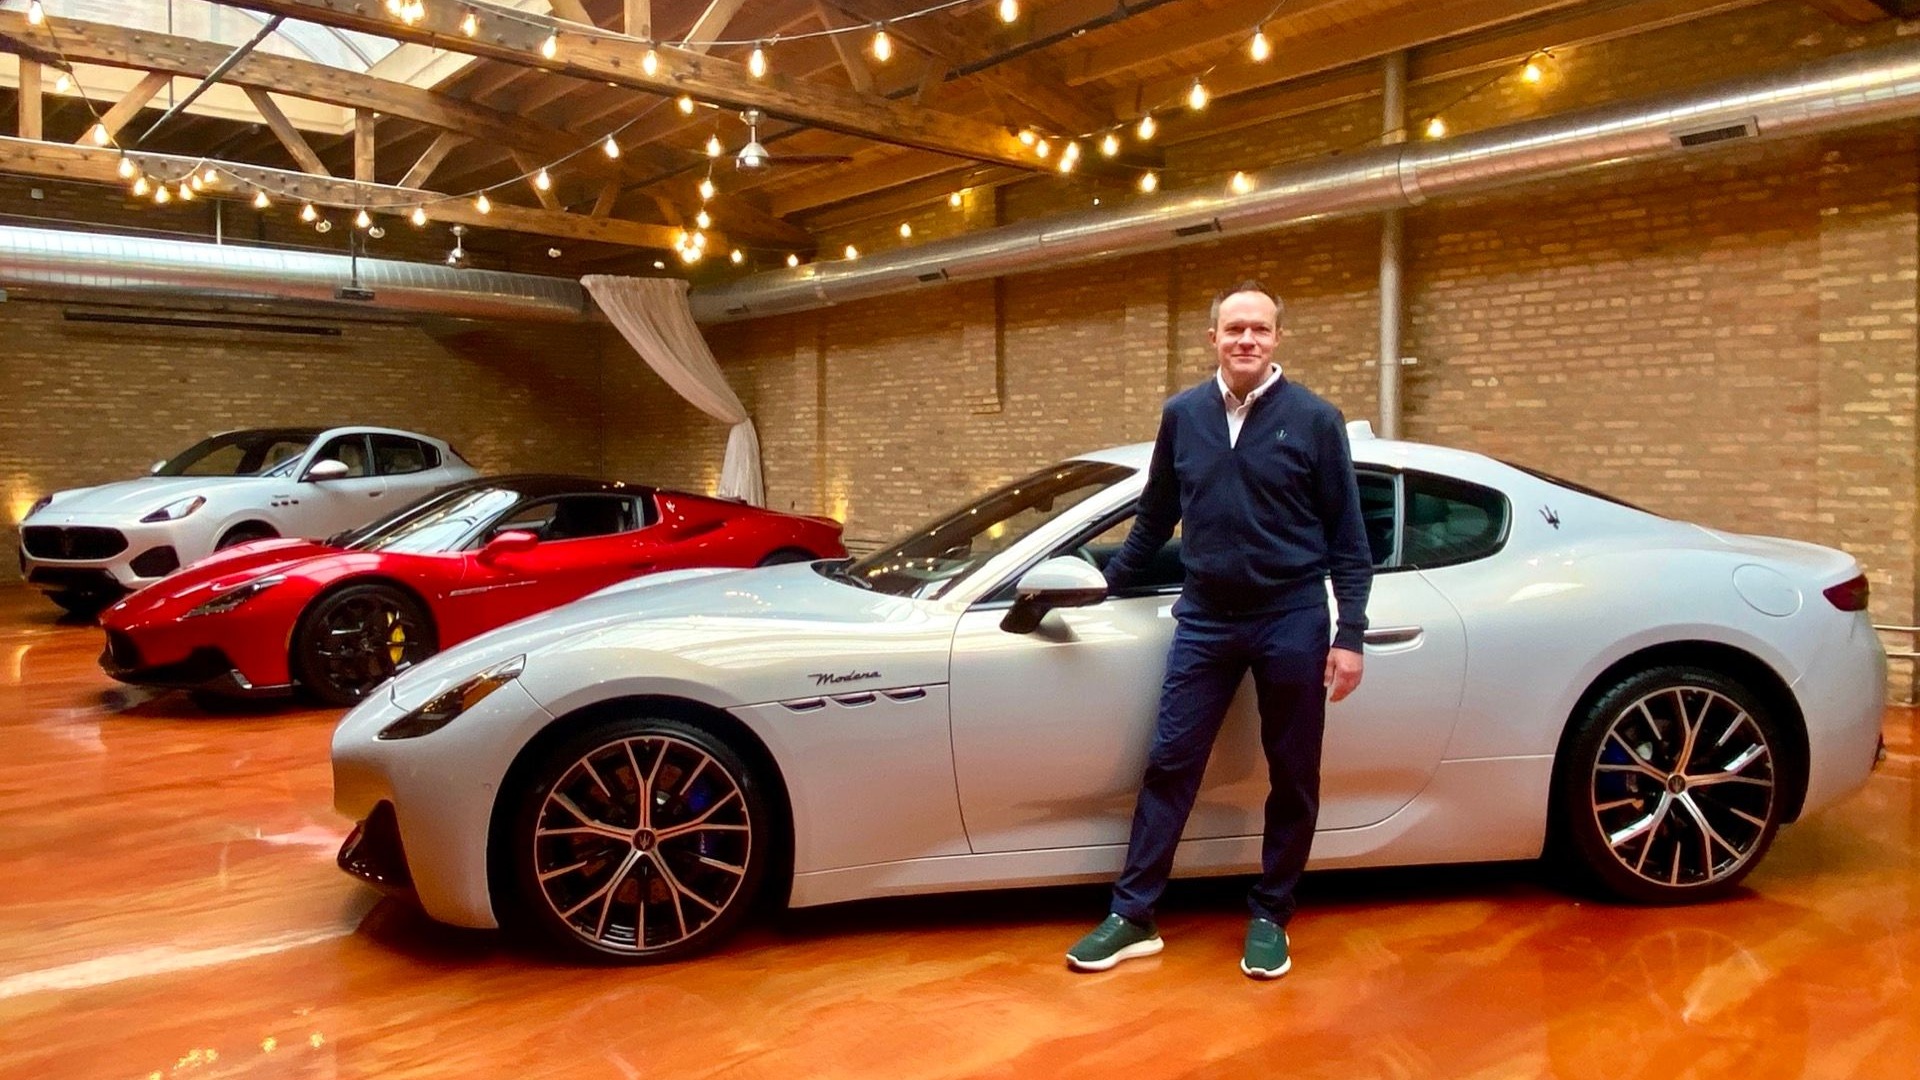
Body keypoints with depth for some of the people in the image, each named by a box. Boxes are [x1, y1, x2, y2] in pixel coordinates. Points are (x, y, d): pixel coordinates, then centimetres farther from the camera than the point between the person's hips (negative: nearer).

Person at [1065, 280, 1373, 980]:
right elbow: (1155, 516, 15)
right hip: (1205, 620, 2)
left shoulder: (1315, 419, -4)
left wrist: (1350, 635, -8)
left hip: (1292, 621, -2)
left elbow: (1348, 539, -3)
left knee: (1293, 778, 8)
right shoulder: (1182, 416, 4)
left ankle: (1269, 918, 25)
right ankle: (1132, 918, 12)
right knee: (1169, 765, 3)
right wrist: (1110, 583, 18)